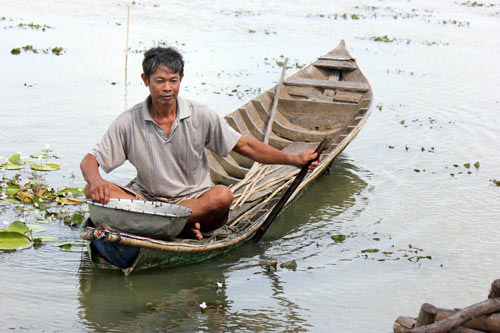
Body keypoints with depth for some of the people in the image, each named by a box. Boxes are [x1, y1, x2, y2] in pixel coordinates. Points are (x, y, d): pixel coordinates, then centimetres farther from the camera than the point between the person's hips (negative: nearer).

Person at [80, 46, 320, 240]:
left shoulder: (202, 117, -5)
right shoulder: (129, 122, -6)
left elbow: (244, 146, 0)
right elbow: (89, 161, -5)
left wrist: (294, 160, -9)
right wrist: (95, 180, -30)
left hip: (194, 200, -1)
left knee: (222, 195, -33)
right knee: (93, 189, -25)